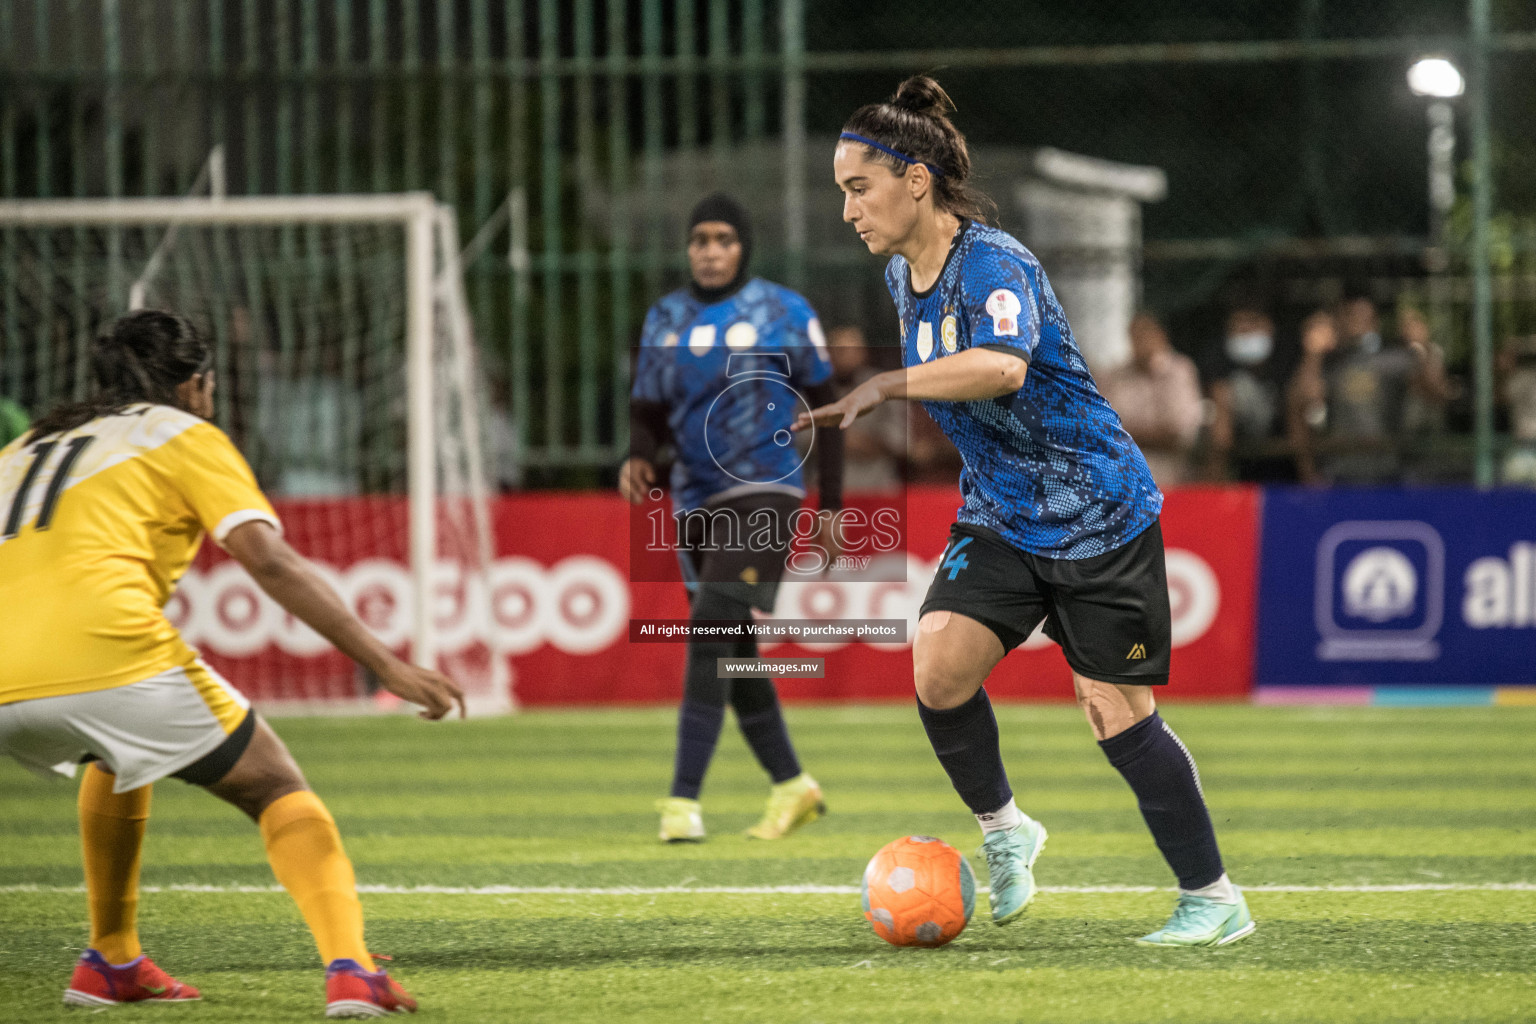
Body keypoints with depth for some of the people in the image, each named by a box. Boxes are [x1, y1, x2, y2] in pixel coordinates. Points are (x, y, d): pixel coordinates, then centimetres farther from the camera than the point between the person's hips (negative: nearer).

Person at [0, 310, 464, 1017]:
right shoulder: (184, 436, 16)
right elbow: (270, 561, 3)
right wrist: (388, 666, 2)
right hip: (109, 655, -5)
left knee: (120, 757, 37)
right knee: (278, 790, 10)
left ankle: (110, 963, 35)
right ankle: (349, 972, -9)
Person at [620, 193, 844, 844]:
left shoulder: (784, 314, -2)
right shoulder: (665, 319, 10)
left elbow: (823, 410, 4)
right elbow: (649, 411, 14)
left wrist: (831, 508, 2)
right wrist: (638, 459, -9)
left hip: (763, 496, -6)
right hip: (696, 501, 6)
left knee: (711, 636, -19)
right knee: (733, 659, 9)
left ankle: (683, 800, -24)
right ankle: (792, 787, 26)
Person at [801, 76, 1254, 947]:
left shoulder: (994, 264, -22)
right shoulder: (903, 274, 4)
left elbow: (1002, 365, -43)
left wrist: (889, 385, -46)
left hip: (1099, 516, -7)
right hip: (1000, 518, 7)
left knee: (1118, 715, -2)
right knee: (939, 668, -15)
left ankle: (1215, 899, 12)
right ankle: (1004, 831, 9)